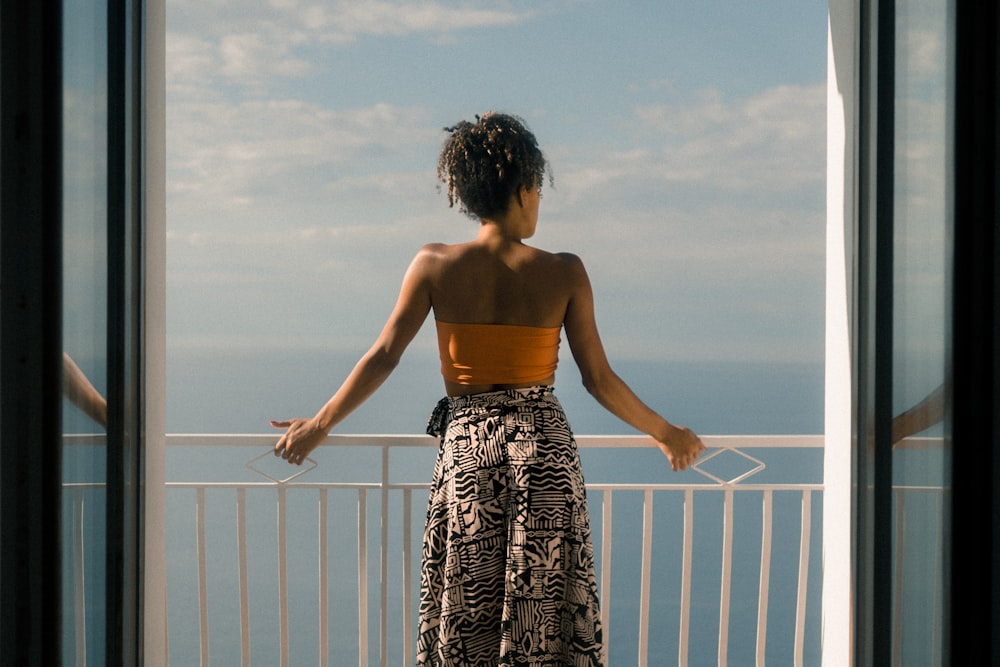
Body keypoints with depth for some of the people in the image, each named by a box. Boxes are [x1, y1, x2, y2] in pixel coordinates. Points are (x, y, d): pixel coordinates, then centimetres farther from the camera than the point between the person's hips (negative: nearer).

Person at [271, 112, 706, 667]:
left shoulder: (435, 266, -5)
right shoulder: (564, 273, -7)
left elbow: (383, 357, -3)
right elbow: (600, 380, -3)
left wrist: (318, 425, 10)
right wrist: (666, 434, 12)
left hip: (466, 445, 1)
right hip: (544, 447, -1)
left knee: (465, 609, 11)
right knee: (543, 606, 9)